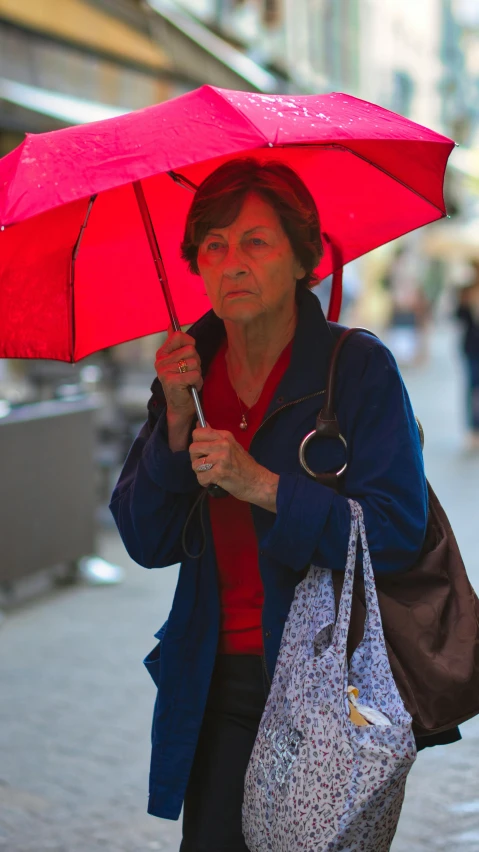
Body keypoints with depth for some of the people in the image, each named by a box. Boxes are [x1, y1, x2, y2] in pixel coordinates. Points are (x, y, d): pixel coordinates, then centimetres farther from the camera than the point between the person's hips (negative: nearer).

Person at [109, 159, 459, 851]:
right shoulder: (186, 369, 5)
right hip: (217, 683, 3)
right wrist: (176, 423, -12)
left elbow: (399, 534, -15)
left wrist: (262, 486, -23)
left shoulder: (359, 366, -8)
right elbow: (146, 545, 1)